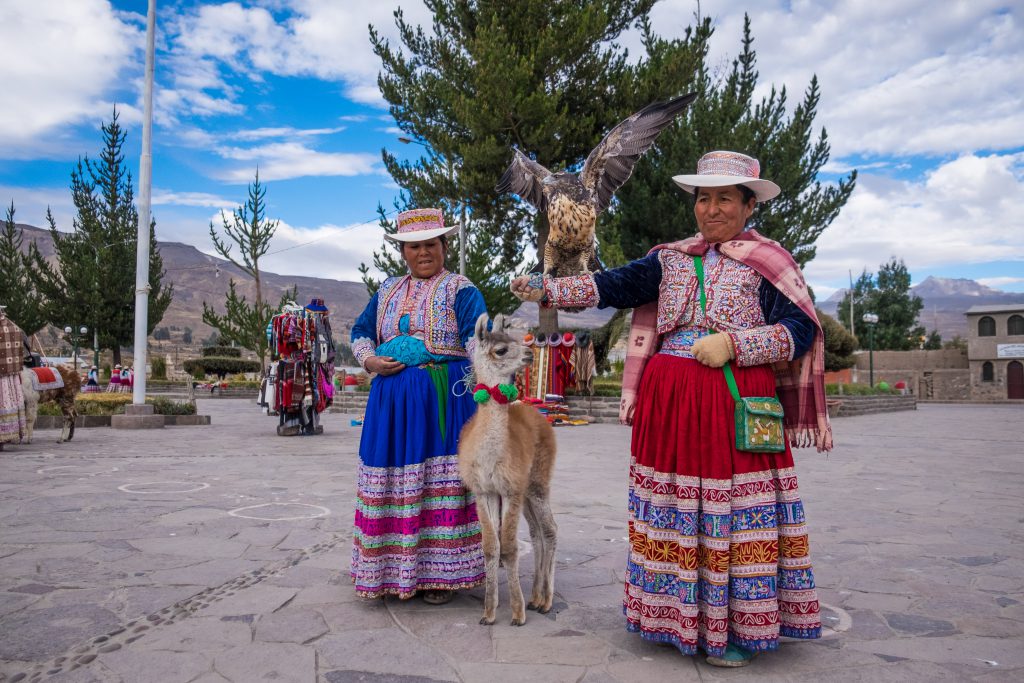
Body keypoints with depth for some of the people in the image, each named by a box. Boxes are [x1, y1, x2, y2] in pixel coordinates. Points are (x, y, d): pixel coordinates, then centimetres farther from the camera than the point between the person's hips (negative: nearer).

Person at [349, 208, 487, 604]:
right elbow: (360, 332, 22)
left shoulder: (460, 290, 0)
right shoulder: (387, 291, 17)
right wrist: (370, 361, 0)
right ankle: (394, 570, 22)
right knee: (393, 481, 8)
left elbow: (478, 340, -13)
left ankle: (442, 572, 10)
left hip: (444, 397, -5)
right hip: (392, 399, 5)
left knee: (442, 483, -3)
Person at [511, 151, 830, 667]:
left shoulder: (768, 262, 3)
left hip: (736, 404, -3)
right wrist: (546, 289, -8)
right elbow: (613, 286, 3)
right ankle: (682, 618, 24)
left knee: (735, 517, 0)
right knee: (673, 514, 8)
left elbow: (802, 329, -5)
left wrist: (733, 344, -15)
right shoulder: (670, 260, 12)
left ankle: (732, 627, 17)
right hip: (668, 404, 4)